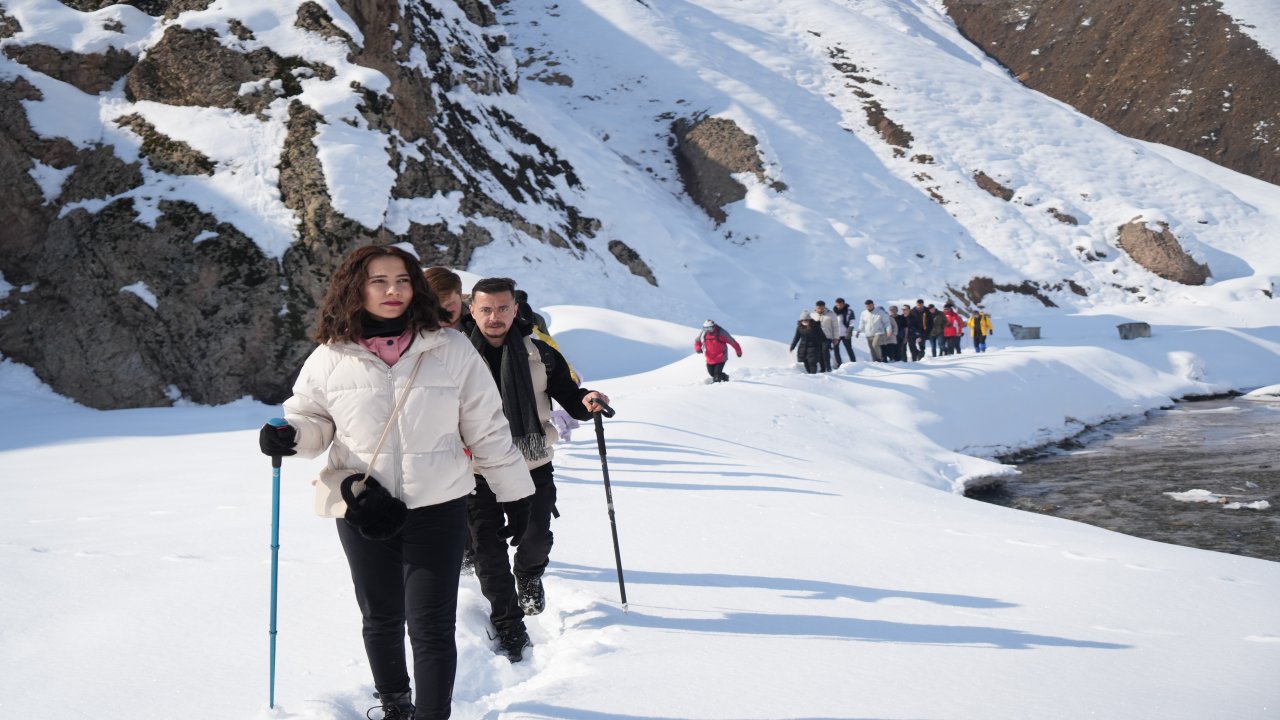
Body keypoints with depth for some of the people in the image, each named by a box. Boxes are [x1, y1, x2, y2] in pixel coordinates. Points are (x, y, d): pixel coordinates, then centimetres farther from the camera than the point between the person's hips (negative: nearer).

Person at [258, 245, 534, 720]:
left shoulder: (451, 350, -2)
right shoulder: (331, 358, -2)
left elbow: (486, 427, 3)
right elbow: (313, 418, 10)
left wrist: (513, 489, 6)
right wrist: (290, 436, -14)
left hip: (438, 507, -1)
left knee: (432, 625, -3)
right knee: (381, 618, 18)